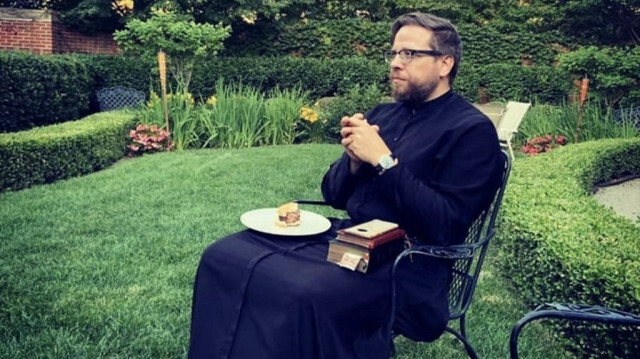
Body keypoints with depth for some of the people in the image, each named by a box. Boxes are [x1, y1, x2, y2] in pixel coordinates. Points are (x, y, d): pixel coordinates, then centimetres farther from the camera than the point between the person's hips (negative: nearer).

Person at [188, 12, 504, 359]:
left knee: (301, 296, -33)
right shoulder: (381, 114, 15)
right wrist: (354, 161, -5)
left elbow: (443, 226, -16)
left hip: (405, 265, -6)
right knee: (223, 257, -10)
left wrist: (383, 161, -17)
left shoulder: (472, 130, -5)